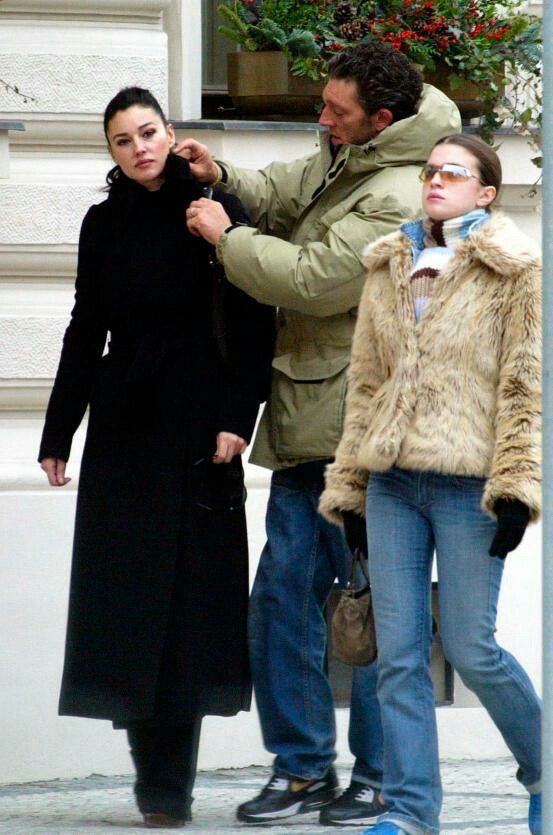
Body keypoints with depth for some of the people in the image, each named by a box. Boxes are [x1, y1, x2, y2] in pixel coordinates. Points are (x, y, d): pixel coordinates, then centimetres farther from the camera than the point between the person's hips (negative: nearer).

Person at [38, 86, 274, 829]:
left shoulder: (215, 211, -3)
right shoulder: (105, 224, 9)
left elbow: (253, 322, -6)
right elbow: (85, 334, 13)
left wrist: (237, 419, -15)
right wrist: (58, 434, 10)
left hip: (195, 425, -4)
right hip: (124, 426, 4)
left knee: (185, 596, -6)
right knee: (126, 595, 0)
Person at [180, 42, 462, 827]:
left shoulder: (397, 202, -19)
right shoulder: (346, 160, 12)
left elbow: (314, 279, -22)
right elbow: (286, 194, 28)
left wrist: (227, 236, -10)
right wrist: (223, 178, 7)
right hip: (309, 428, 10)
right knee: (283, 595, 9)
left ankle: (382, 776, 7)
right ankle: (303, 764, 17)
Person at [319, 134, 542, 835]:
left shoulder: (513, 271, -1)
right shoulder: (389, 269, 15)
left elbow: (526, 384, -6)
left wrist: (516, 487, -13)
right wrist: (349, 484, 14)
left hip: (467, 483, -5)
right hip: (393, 481, 5)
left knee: (469, 648, -4)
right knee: (398, 651, 1)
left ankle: (543, 772, 19)